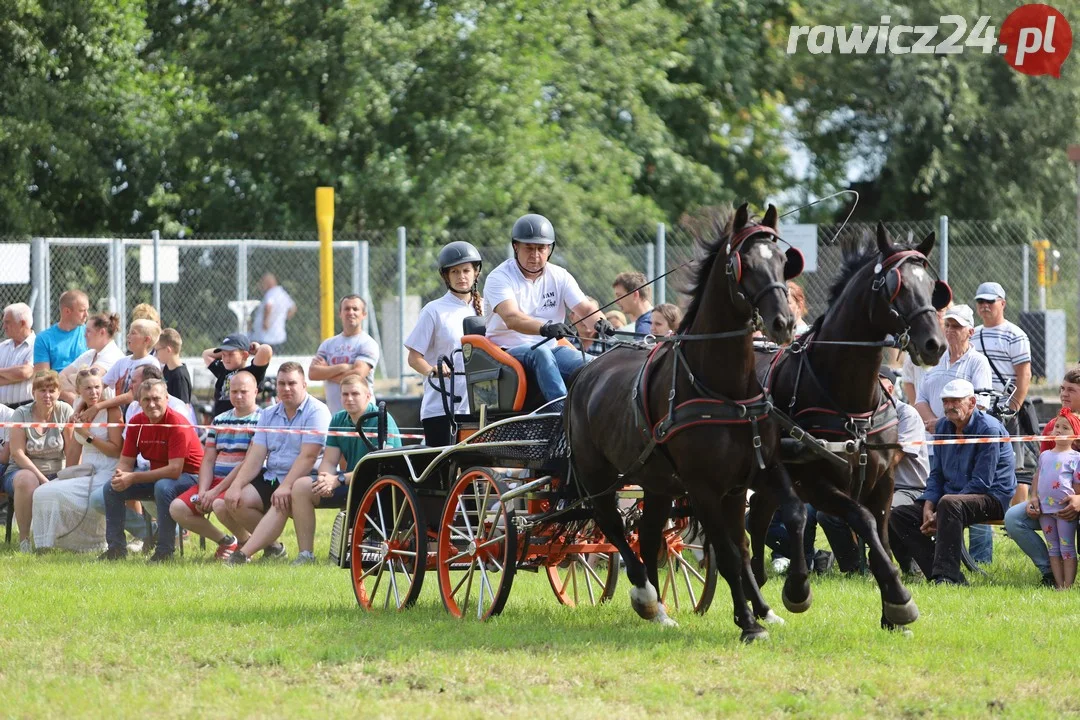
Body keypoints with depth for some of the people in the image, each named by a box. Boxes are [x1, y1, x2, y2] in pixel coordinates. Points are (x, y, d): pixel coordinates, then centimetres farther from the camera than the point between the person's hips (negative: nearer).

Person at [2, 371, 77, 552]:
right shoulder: (22, 414, -4)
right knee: (27, 480, -39)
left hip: (56, 474, 2)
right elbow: (17, 453, -11)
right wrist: (41, 478, -22)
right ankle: (23, 538, -28)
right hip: (22, 470, -2)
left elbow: (72, 451, -2)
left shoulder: (64, 411, 1)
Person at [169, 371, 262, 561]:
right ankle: (225, 541, 6)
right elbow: (208, 460, 11)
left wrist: (216, 491, -18)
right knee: (177, 509, -11)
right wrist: (203, 491, -8)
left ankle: (247, 543, -5)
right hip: (215, 481, 7)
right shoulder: (219, 421, 16)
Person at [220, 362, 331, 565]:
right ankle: (272, 547, -3)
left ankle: (243, 555, -46)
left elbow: (308, 456, -18)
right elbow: (255, 456, 6)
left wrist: (286, 486, -28)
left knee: (281, 503, -37)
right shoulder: (269, 415, 13)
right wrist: (236, 486, -9)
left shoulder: (316, 412, -8)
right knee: (233, 502, -15)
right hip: (271, 477, 7)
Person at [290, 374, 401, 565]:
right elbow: (329, 461, 3)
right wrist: (326, 479, -22)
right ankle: (305, 554, -11)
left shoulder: (381, 420, -14)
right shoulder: (338, 420, 8)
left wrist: (339, 480, -29)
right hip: (349, 483, 7)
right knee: (301, 486, -9)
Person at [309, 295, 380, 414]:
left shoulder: (368, 343, -1)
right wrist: (341, 368, -11)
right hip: (333, 413, 5)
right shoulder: (328, 343, 15)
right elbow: (312, 373, 3)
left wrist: (326, 372, -2)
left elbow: (358, 375, -15)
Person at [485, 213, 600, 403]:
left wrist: (600, 323, -27)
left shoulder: (560, 277, 11)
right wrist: (545, 328, -43)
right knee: (541, 353, -39)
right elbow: (511, 318, -24)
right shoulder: (499, 278, -6)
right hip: (508, 350, -5)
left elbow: (585, 308, -1)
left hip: (549, 348, 5)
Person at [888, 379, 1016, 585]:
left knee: (949, 504, -40)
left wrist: (939, 514, -21)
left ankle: (947, 574, -43)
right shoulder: (943, 427, 10)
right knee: (898, 516, -9)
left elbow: (980, 483, -18)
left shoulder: (988, 429, -14)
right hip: (953, 494, 8)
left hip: (992, 497, -8)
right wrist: (928, 507, -6)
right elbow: (936, 474, 15)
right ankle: (937, 572, -23)